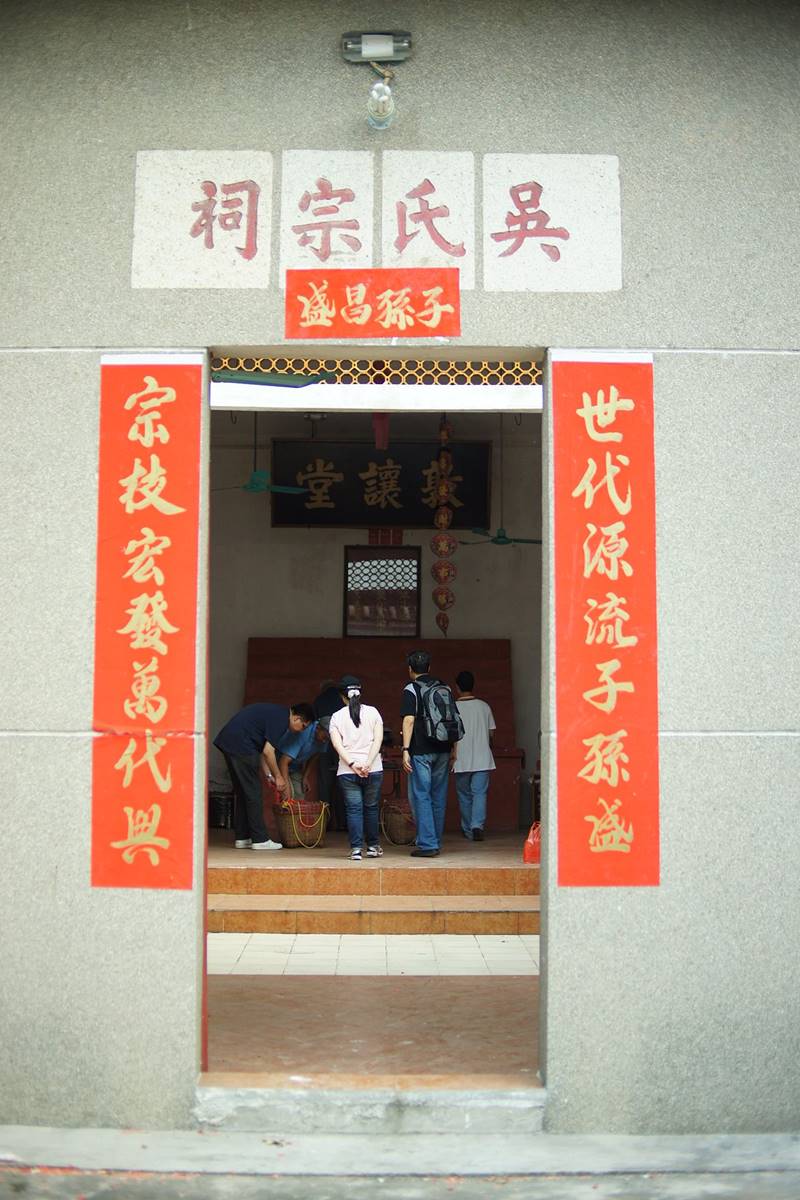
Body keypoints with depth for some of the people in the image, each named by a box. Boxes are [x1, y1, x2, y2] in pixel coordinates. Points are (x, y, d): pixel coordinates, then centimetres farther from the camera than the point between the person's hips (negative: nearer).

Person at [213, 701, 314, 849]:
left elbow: (260, 749, 22)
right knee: (253, 793, -3)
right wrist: (278, 776, -1)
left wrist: (268, 775, 19)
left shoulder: (276, 712, 20)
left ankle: (242, 838, 19)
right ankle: (260, 840, 1)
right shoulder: (281, 718, -10)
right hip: (240, 744, -10)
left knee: (242, 793, 15)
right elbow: (268, 751, -13)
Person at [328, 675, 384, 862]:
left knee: (353, 809, 2)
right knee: (371, 808, 14)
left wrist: (352, 764, -14)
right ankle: (373, 846, 21)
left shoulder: (337, 717, 4)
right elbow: (378, 739, -5)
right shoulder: (372, 712, 5)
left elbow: (337, 743, -8)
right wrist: (368, 764, -12)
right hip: (374, 770, 1)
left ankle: (356, 848, -7)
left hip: (347, 772, -1)